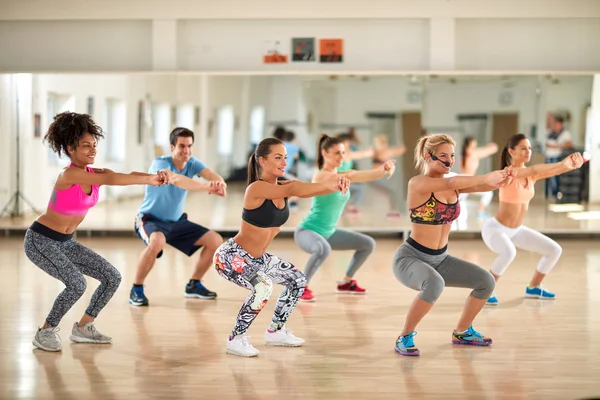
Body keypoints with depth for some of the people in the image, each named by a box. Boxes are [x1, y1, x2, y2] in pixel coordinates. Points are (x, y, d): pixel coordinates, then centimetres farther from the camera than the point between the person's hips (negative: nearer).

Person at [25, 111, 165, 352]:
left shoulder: (95, 173, -1)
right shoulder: (69, 174, -24)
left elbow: (124, 177, -19)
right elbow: (111, 180, -37)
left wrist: (153, 177, -37)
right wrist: (148, 180, -39)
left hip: (65, 242, 9)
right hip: (40, 240, -8)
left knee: (112, 277, 2)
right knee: (76, 284, -25)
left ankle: (83, 328, 16)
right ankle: (45, 333, -4)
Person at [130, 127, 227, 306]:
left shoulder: (192, 163, -7)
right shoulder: (160, 163, -24)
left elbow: (211, 175, -27)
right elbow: (176, 179, -45)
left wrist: (220, 183, -53)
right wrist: (206, 187, -59)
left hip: (176, 221, 7)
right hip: (151, 220, -6)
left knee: (216, 240, -2)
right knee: (157, 241, -39)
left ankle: (194, 285, 17)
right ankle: (136, 289, -19)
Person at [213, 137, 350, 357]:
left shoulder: (283, 187, -2)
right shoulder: (256, 188, -24)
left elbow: (306, 189, -19)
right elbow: (292, 190, -40)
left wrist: (335, 184, -39)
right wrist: (326, 184, -48)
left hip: (257, 258, 9)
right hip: (231, 256, -9)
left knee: (298, 281, 17)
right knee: (263, 287, -33)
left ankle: (275, 331, 32)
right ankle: (236, 339, -15)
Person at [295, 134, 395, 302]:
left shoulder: (342, 174, 3)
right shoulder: (320, 176, -21)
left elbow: (363, 176, -12)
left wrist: (385, 168, -35)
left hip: (328, 232, 9)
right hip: (307, 230, -9)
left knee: (368, 244, 12)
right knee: (323, 249, -41)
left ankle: (346, 282, 26)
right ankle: (301, 287, -20)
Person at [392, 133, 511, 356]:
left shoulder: (455, 186, 3)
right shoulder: (417, 184, -17)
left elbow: (484, 185, -14)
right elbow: (451, 183, -36)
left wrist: (500, 180, -36)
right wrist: (485, 178, -39)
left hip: (440, 259, 8)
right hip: (410, 258, -8)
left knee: (486, 282, 1)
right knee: (434, 284, -38)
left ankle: (462, 333, 23)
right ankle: (404, 338, -18)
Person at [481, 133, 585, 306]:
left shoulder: (531, 175, -2)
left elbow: (551, 171, -21)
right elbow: (534, 170, -41)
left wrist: (572, 165, -42)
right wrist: (563, 164, -52)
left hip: (516, 230, 8)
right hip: (495, 228, -8)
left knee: (554, 250, 6)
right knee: (508, 252, -39)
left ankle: (533, 288, 24)